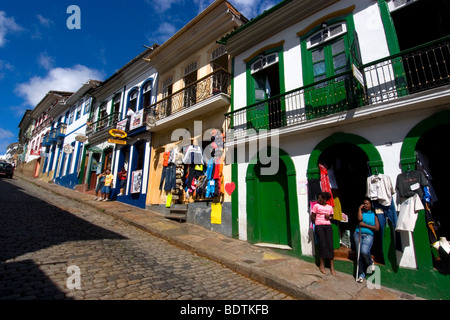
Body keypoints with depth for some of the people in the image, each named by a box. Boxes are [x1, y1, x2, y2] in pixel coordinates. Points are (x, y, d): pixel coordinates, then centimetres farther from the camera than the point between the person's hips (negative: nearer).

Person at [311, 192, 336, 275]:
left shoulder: (330, 207, 12)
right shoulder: (316, 206, 5)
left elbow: (332, 216, 23)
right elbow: (312, 217, 8)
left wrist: (329, 217, 2)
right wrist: (318, 223, 1)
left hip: (328, 226, 2)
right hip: (319, 226, -2)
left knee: (330, 243, -10)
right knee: (322, 243, -12)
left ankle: (332, 266, -4)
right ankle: (322, 264, 1)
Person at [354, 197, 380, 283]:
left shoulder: (374, 215, 11)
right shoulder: (362, 212, 13)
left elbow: (377, 228, 4)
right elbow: (360, 219, -10)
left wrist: (365, 225, -5)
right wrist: (360, 208, -1)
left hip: (368, 235, -1)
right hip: (358, 234, 1)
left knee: (364, 251, -26)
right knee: (359, 254, -1)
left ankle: (370, 263, 8)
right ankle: (361, 274, 11)